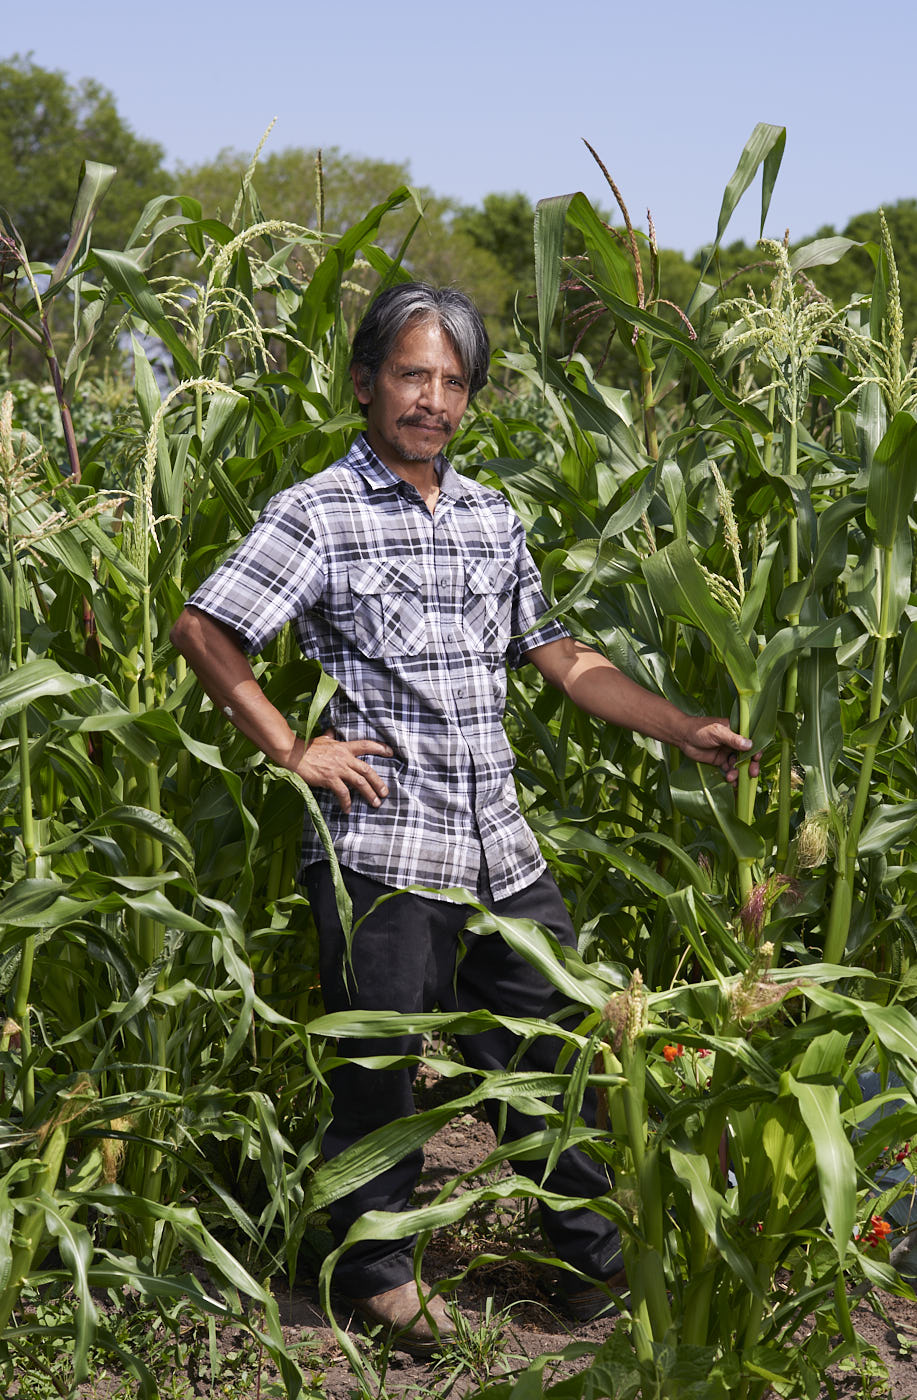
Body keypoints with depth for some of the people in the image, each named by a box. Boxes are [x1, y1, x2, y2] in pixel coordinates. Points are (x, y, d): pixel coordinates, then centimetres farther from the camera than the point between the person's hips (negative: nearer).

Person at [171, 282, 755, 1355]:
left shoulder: (492, 518, 12)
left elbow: (558, 656, 18)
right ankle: (378, 1267, 27)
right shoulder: (318, 513, -6)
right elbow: (202, 631, -9)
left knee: (549, 1048, 14)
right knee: (379, 1066, 7)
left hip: (500, 850, 6)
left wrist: (684, 730, 13)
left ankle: (595, 1250, 31)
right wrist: (291, 751, -11)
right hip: (380, 850, -5)